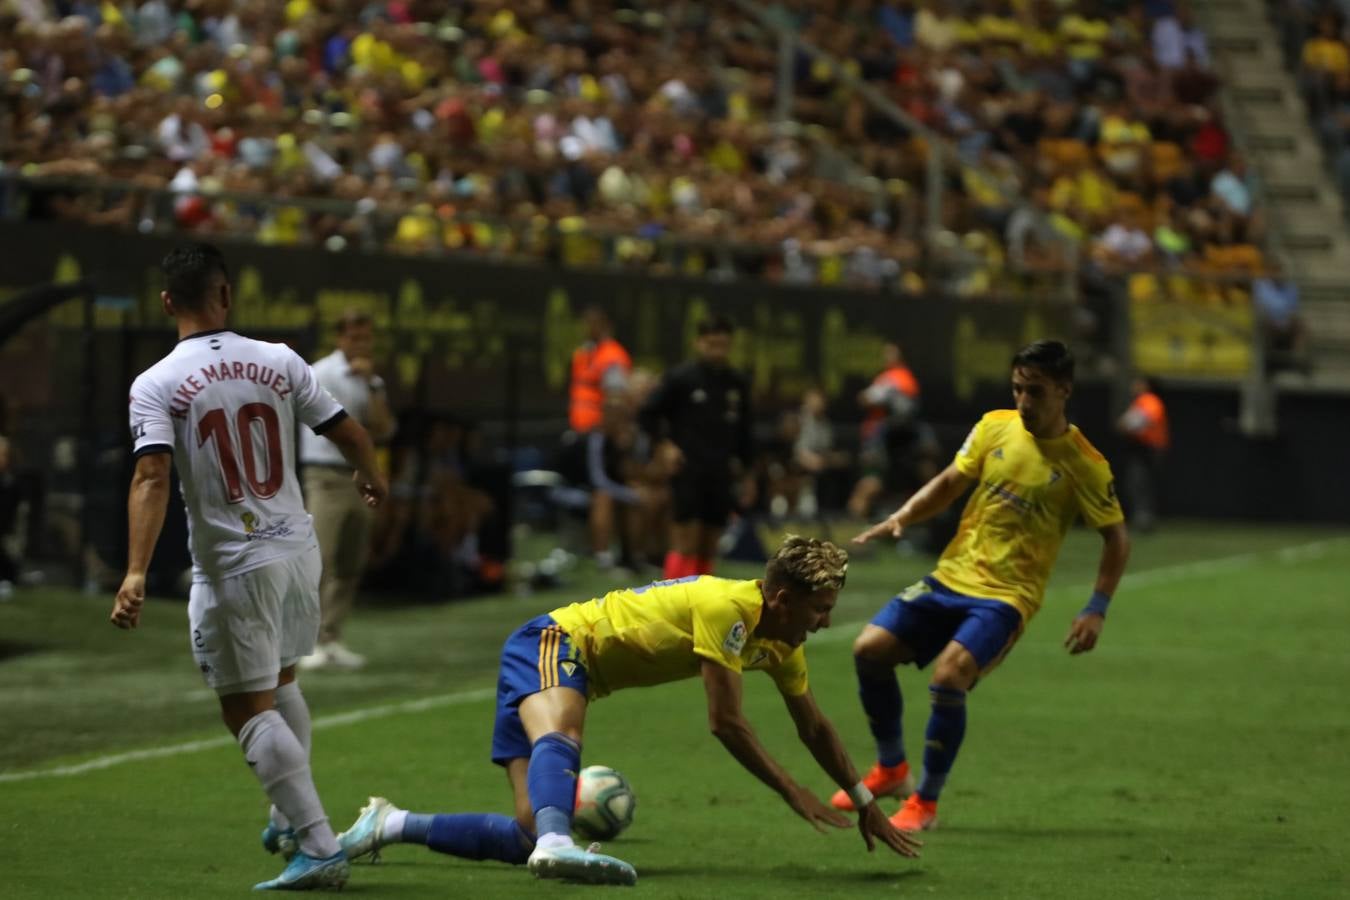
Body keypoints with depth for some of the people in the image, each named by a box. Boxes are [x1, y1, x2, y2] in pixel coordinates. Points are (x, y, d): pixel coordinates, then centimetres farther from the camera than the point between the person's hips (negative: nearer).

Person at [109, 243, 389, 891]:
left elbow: (153, 478, -23)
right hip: (297, 548, 5)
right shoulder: (278, 362, 0)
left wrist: (136, 573, -29)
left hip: (232, 565, -5)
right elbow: (350, 435, 7)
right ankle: (293, 818, 32)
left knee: (249, 711, 2)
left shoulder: (156, 386, -10)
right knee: (279, 680, 27)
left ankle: (318, 846, -6)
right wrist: (371, 479, 30)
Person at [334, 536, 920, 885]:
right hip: (555, 641, -9)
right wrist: (793, 793, -14)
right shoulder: (728, 608, -23)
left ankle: (389, 825, 8)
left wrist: (866, 805, 20)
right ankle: (555, 843, -72)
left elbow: (814, 729, 18)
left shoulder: (780, 642, 6)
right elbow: (725, 723, -21)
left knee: (529, 834, -5)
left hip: (580, 671, 9)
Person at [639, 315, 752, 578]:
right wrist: (664, 445, -7)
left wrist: (744, 468, 14)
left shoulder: (737, 383, 9)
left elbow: (743, 429, 19)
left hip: (720, 475, 5)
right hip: (688, 471, -5)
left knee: (709, 546, 6)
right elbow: (647, 414, 2)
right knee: (686, 543, -10)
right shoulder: (680, 378, -4)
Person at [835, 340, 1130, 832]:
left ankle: (925, 803, -8)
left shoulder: (1083, 465, -10)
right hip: (950, 576, 5)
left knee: (948, 676, -26)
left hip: (1007, 596, -5)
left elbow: (1116, 538, -2)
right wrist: (902, 517, -3)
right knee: (870, 649, -7)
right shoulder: (994, 427, 2)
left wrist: (1096, 611, -11)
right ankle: (891, 769, 15)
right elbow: (950, 482, 13)